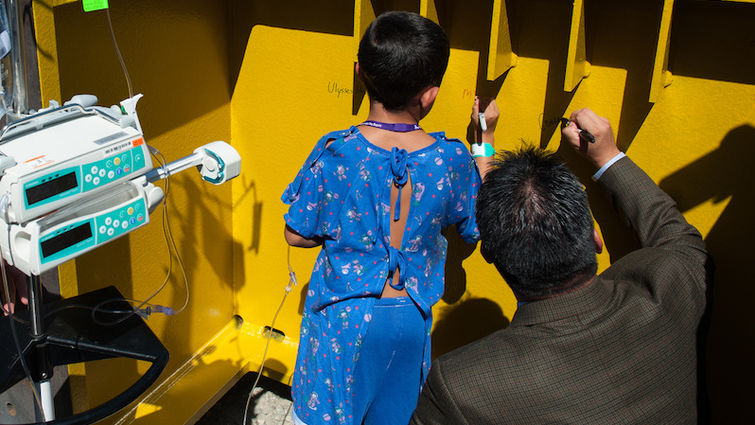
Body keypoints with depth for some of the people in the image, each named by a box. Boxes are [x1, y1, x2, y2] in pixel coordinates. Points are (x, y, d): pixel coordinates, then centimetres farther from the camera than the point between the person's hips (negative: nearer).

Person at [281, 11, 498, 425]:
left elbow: (296, 234, -9)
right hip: (410, 319, 2)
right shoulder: (451, 160, -17)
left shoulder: (334, 153, -20)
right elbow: (481, 223, 3)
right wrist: (486, 139, 7)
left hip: (343, 317, -1)